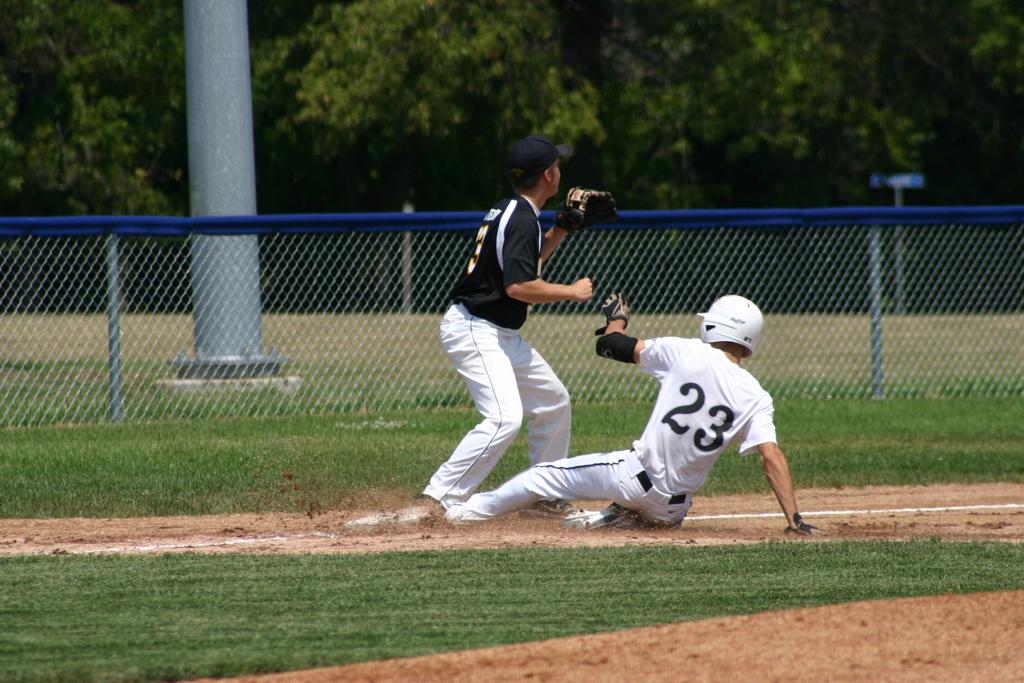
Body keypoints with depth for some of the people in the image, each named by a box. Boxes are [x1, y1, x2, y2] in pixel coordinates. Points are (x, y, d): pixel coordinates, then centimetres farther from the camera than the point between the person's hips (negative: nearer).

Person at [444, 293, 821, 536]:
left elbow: (614, 346, 3)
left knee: (547, 473, 16)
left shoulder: (685, 353, -8)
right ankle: (621, 518, 10)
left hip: (634, 476, -2)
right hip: (673, 507, 2)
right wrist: (794, 519, -16)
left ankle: (473, 510, 26)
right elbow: (772, 456, -15)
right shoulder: (756, 398, -5)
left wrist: (616, 319, 26)